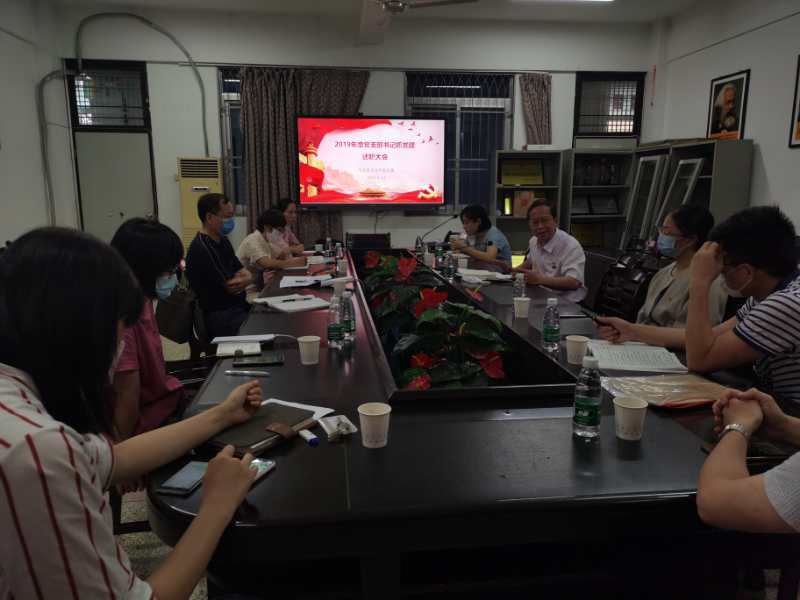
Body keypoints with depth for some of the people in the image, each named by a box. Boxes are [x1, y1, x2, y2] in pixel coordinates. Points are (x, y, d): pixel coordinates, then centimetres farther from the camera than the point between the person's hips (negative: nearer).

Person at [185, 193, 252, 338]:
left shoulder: (222, 241, 13)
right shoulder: (201, 249, -17)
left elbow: (246, 274, 11)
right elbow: (231, 287, -15)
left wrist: (244, 278, -11)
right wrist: (244, 279, 4)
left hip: (237, 307, 9)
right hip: (220, 318, -9)